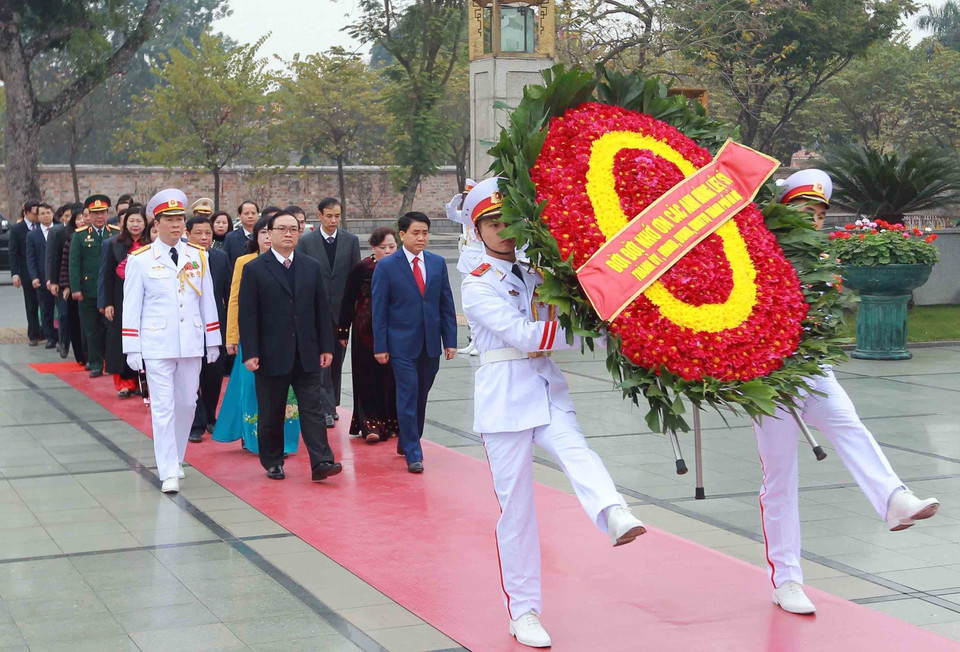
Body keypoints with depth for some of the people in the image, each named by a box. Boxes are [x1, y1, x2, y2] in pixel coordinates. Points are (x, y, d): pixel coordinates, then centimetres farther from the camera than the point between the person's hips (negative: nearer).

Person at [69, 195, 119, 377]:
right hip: (88, 291, 0)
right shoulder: (80, 235, 4)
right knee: (92, 330, 6)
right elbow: (74, 263, 1)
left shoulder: (117, 233, 4)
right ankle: (95, 364, 14)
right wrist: (75, 288, -6)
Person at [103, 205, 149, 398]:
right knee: (122, 339, 2)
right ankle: (125, 382, 9)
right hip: (122, 299, 0)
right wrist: (108, 303, -2)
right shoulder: (114, 244, 3)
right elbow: (108, 275, 3)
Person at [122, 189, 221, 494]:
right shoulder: (140, 260, -1)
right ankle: (169, 473, -5)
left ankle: (176, 459, 28)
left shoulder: (198, 257, 7)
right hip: (157, 345, -3)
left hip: (191, 344, 3)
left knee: (187, 403, 10)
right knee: (163, 408, -6)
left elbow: (208, 301, 12)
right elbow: (131, 307, 0)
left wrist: (213, 342, 12)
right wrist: (132, 350, -3)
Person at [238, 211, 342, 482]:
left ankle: (321, 462, -7)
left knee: (312, 409, -3)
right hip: (271, 355, -2)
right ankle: (273, 462, 20)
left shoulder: (312, 267, 9)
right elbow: (247, 315, -5)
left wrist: (326, 347, 5)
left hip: (307, 355, 2)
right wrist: (250, 353, -11)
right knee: (271, 413, 7)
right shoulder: (254, 269, -1)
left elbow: (322, 309, 10)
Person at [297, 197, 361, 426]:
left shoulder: (351, 240, 4)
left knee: (337, 358, 10)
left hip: (342, 308, 2)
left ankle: (332, 404, 23)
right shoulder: (306, 241, -1)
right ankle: (326, 409, -8)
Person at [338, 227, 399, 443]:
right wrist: (343, 332, -1)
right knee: (369, 378, -2)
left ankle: (391, 423, 17)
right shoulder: (362, 269, -6)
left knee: (392, 379, 6)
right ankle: (371, 425, 1)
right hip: (366, 332, -2)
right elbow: (348, 301, -1)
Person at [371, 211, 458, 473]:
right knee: (408, 397, -5)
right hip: (403, 344, -4)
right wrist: (380, 346, -7)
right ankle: (413, 454, 0)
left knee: (421, 396, 11)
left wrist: (450, 340, 4)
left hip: (431, 343, 4)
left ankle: (407, 442, 27)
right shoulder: (386, 266, -3)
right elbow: (379, 309, -3)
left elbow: (446, 304, 9)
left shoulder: (438, 263, 7)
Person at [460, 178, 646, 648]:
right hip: (505, 394, -4)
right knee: (516, 506, 0)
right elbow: (523, 334, -16)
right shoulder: (478, 286, -4)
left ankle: (615, 516, -56)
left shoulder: (537, 271, 13)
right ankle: (523, 611, 10)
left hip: (547, 389, 4)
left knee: (576, 452, -28)